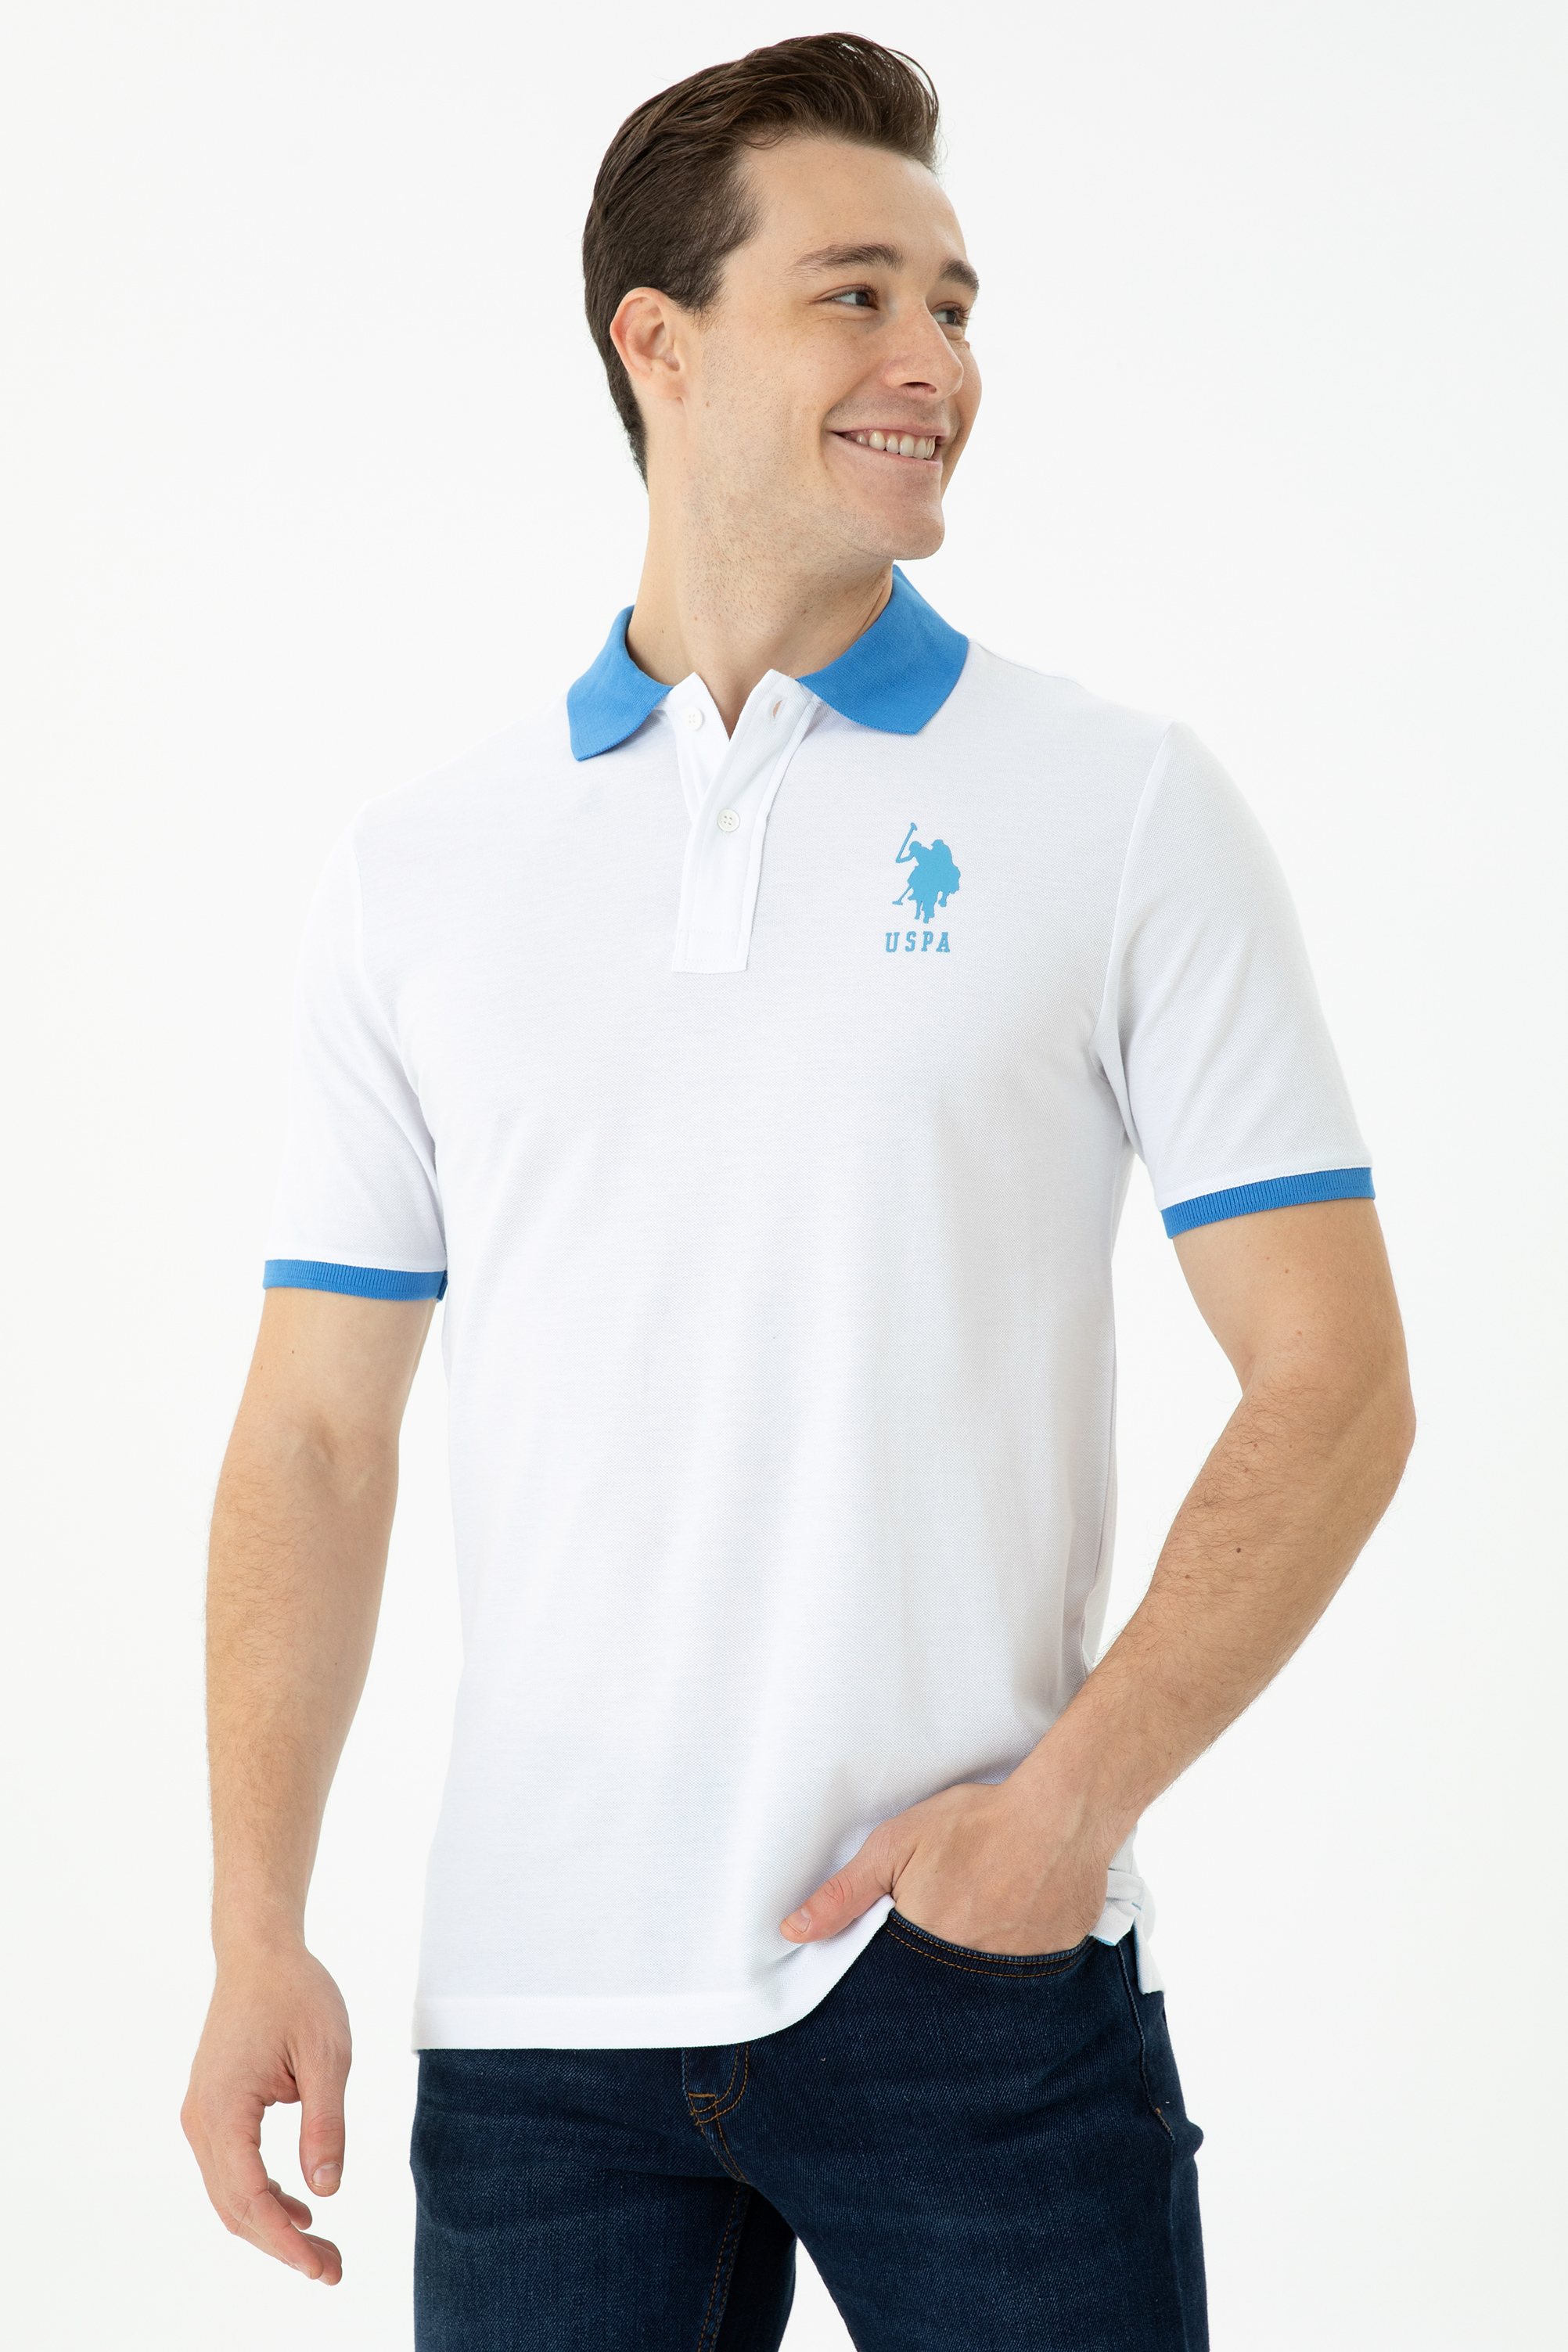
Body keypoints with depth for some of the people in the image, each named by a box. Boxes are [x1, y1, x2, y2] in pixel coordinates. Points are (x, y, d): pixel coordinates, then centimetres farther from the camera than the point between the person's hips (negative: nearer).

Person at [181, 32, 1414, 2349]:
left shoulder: (1128, 808, 2)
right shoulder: (421, 869, 7)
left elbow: (1333, 1382, -1)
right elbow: (318, 1426, 8)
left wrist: (1076, 1794, -12)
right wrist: (259, 1930, -2)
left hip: (980, 1976, -1)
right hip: (538, 2002, 2)